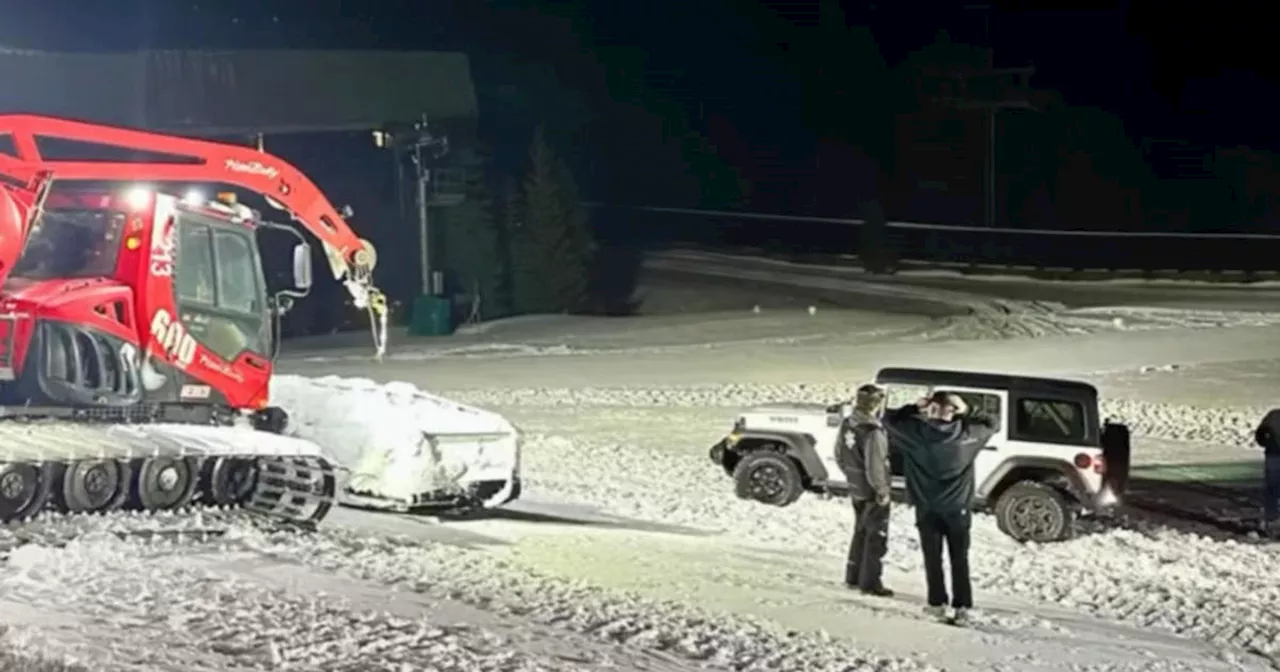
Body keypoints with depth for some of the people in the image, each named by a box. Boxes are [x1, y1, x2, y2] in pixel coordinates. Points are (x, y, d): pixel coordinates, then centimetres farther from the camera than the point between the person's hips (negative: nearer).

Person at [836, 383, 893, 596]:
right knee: (877, 537, 4)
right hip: (872, 493, -8)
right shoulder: (872, 432, -28)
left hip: (856, 490, 8)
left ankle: (853, 577, 29)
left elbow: (839, 455, 11)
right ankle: (870, 583, 9)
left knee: (861, 532, 22)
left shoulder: (847, 425, -1)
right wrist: (882, 491, -16)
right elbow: (875, 466, -27)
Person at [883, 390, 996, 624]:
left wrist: (915, 408, 6)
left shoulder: (918, 431, -10)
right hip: (957, 507, 1)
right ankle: (962, 606, 3)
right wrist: (966, 412, 10)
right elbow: (989, 425, 14)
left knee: (933, 558, 9)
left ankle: (937, 603, 10)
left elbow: (889, 419, 4)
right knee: (959, 559, 6)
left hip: (928, 507, -1)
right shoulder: (966, 433, -6)